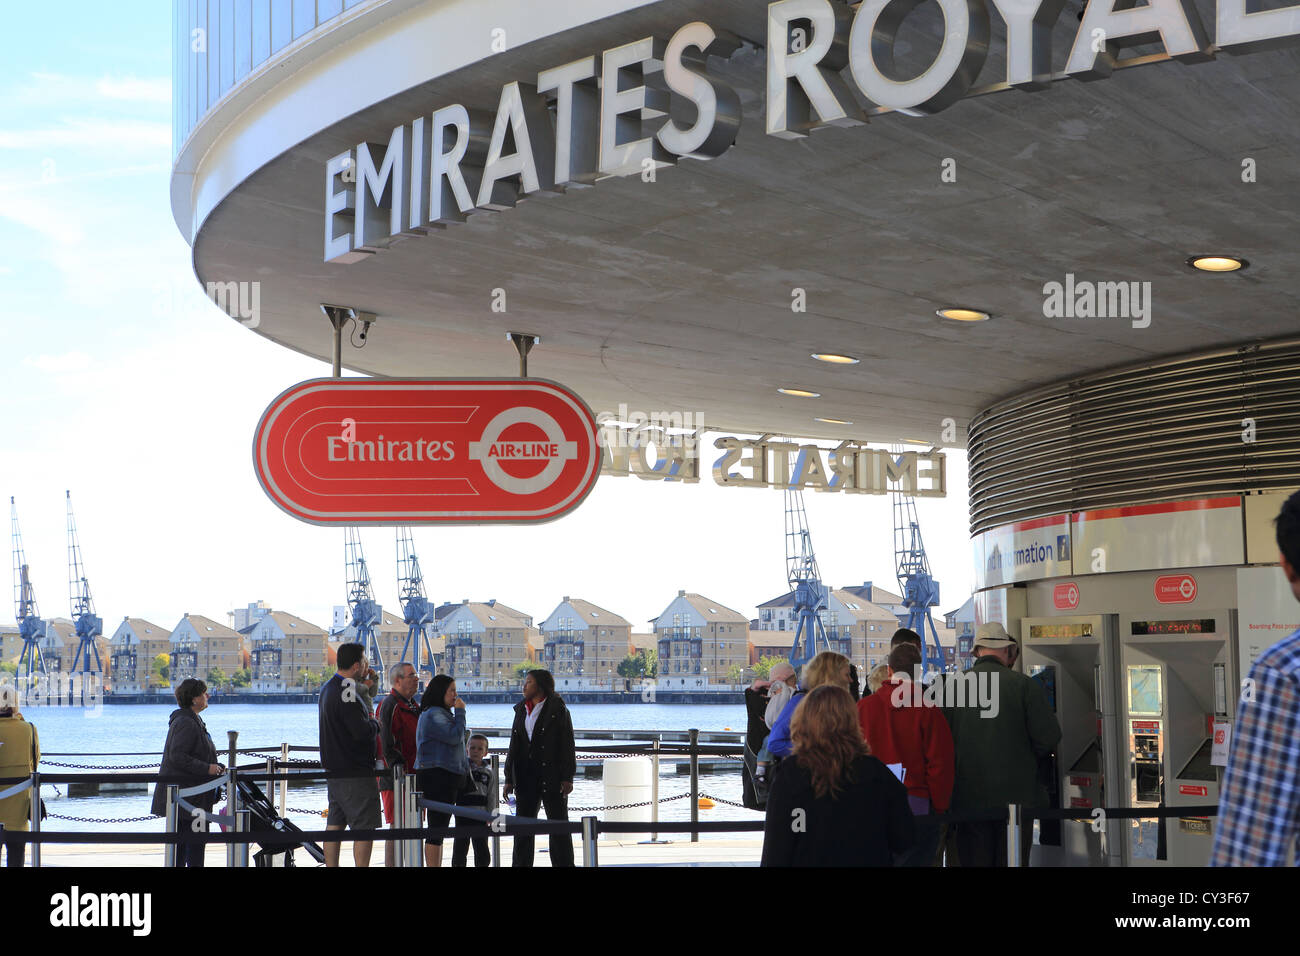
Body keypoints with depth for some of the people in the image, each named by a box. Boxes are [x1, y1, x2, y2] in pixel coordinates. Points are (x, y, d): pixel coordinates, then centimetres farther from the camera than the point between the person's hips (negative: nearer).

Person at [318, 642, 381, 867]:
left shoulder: (328, 687, 12)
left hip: (334, 770, 10)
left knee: (334, 824, 13)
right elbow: (363, 732, -26)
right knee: (364, 827, -6)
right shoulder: (347, 693, -20)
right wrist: (375, 723, -4)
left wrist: (364, 687, 16)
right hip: (355, 772, -10)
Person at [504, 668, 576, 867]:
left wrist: (567, 778, -13)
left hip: (552, 777, -5)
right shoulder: (521, 711, 15)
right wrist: (509, 779, 9)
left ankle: (563, 864, 3)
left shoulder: (558, 709, -2)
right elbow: (513, 747, 15)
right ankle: (521, 864, 9)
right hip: (526, 778, 5)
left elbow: (567, 744, -6)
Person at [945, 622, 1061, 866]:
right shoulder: (1025, 685, -6)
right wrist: (1025, 757, 12)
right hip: (1016, 795, -1)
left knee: (973, 860, 7)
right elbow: (1049, 737, -7)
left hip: (968, 798, 1)